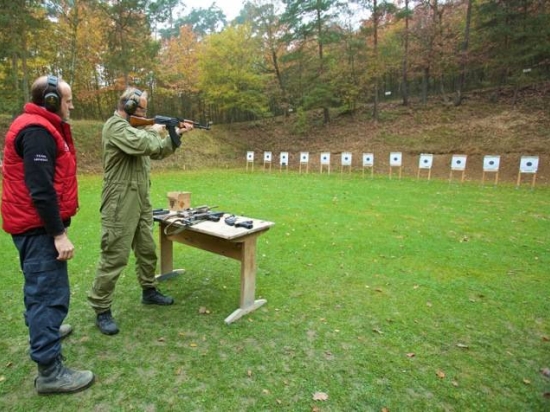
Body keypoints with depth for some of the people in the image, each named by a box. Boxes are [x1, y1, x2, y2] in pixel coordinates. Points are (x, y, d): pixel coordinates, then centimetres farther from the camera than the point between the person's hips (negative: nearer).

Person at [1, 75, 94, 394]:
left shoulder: (41, 127, 16)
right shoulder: (36, 130, -17)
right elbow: (40, 188, -24)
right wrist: (58, 233, -23)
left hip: (37, 224, 11)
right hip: (38, 226, -11)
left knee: (40, 285, 25)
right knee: (51, 293, -8)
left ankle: (41, 328, 46)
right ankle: (50, 371, -1)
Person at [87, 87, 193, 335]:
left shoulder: (135, 127, 18)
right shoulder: (115, 126, -13)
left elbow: (158, 151, 21)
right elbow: (144, 145, -30)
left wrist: (176, 134, 10)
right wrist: (155, 132, -9)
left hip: (141, 203, 10)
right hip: (121, 206, -10)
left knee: (147, 251, 18)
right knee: (114, 257, -3)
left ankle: (149, 292, 35)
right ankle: (101, 310, 10)